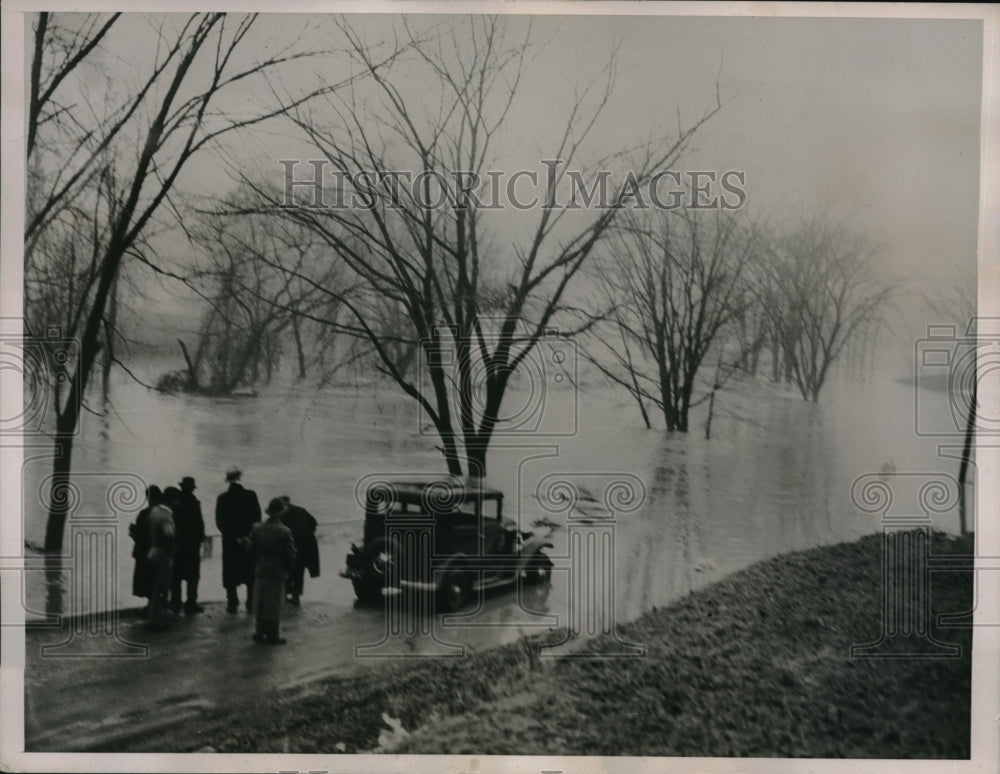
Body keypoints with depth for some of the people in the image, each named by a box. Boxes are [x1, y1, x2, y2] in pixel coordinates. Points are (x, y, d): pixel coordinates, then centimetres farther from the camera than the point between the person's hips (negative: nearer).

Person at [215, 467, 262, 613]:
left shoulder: (222, 498, -6)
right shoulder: (250, 495, -7)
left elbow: (219, 522, -5)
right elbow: (257, 518, -6)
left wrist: (232, 536, -2)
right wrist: (248, 535, -3)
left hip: (230, 541, 0)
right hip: (249, 541, 0)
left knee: (230, 572, 10)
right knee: (250, 572, 11)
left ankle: (232, 603, 10)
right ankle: (251, 604, 12)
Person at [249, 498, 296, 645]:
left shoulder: (257, 529, -2)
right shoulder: (285, 532, -16)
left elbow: (252, 551, 3)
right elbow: (290, 556, -13)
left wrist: (257, 564, 15)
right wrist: (286, 568, 4)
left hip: (260, 571, 4)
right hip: (277, 572, -4)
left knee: (260, 602, 14)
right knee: (274, 604, 4)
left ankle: (260, 632, 21)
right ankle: (273, 635, 10)